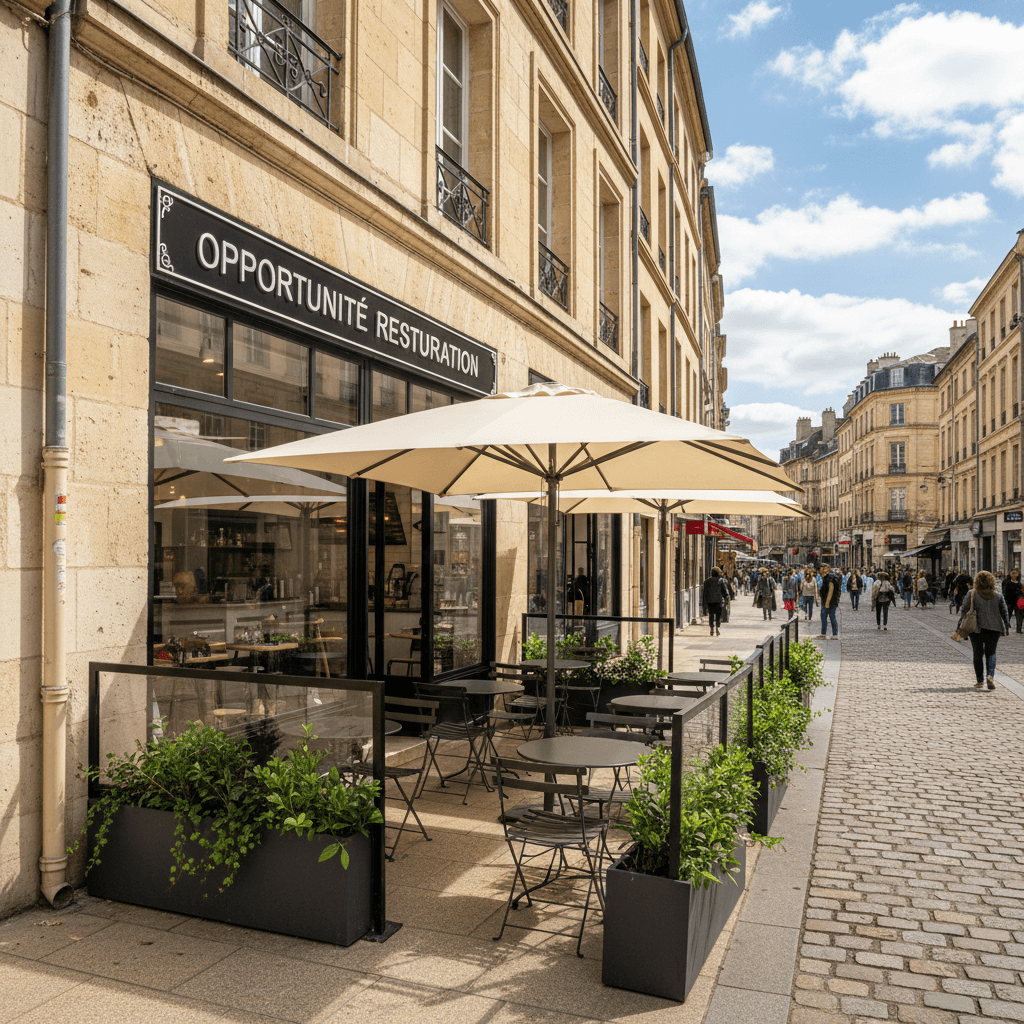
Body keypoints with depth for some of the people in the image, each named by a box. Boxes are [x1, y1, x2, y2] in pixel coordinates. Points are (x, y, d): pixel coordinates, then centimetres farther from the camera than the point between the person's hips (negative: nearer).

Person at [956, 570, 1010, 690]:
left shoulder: (972, 594, -6)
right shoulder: (998, 595, 1)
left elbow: (964, 610, -8)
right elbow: (1004, 613, 6)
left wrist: (959, 626, -4)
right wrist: (1007, 628, 16)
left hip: (977, 629, -1)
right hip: (994, 629, 1)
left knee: (978, 654, 9)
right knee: (991, 653, 12)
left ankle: (980, 680, 11)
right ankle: (990, 675, -11)